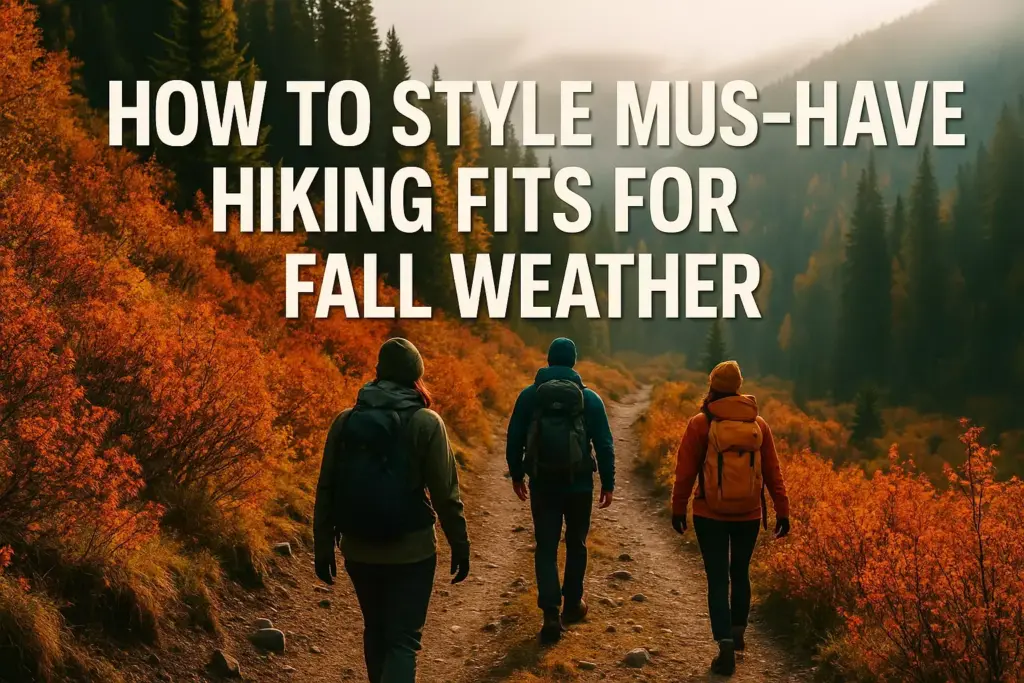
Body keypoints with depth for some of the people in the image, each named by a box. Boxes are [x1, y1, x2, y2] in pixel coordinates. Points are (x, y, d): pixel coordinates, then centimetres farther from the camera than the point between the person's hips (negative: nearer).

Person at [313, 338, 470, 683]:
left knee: (376, 630, 22)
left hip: (358, 550, 4)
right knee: (403, 638, 1)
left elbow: (326, 491, 2)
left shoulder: (345, 421, -1)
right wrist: (460, 545, 0)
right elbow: (445, 493, -10)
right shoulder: (426, 422, -10)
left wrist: (323, 548, 10)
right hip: (411, 551, -4)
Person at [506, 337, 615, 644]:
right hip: (579, 484, 0)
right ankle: (572, 604, 30)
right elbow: (604, 444, -2)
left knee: (546, 547, 4)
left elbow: (514, 439, 3)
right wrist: (608, 483, 6)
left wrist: (516, 475, 16)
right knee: (576, 544, 19)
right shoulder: (589, 398, -3)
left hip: (542, 484, 0)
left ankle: (551, 614, -9)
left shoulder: (529, 395, -2)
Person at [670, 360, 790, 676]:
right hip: (749, 515, 3)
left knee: (718, 580, 0)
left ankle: (726, 644, -12)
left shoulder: (700, 424, -8)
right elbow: (773, 472, 5)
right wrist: (782, 511, 10)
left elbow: (685, 471, -5)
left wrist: (678, 508, 5)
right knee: (740, 573, 21)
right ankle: (737, 632, 32)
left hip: (710, 515, -3)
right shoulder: (759, 424, 2)